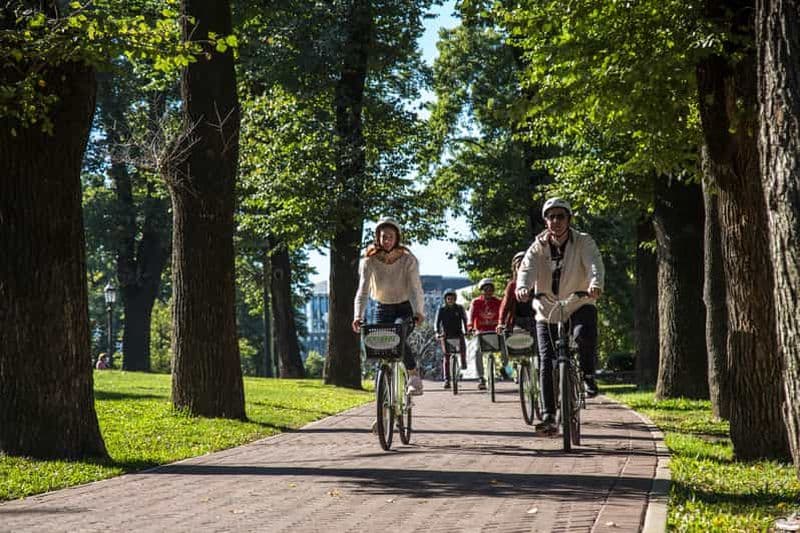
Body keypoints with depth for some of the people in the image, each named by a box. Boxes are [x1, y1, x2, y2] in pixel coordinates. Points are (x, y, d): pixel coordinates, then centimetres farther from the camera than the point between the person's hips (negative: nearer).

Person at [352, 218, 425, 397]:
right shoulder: (369, 261, -15)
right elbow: (363, 290, -23)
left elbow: (415, 288, -25)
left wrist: (418, 313, -42)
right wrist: (358, 316, -38)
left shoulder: (408, 260, -18)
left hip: (405, 307, -2)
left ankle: (414, 376, -8)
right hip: (384, 308, 3)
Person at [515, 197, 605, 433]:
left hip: (579, 307, -2)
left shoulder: (583, 242, -6)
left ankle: (588, 375, -7)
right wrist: (522, 287, -43)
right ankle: (548, 416, 1)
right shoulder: (539, 246, -2)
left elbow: (595, 264, -24)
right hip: (547, 311, 2)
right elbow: (527, 267, -20)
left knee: (584, 334, -34)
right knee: (547, 364, -4)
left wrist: (595, 284, -48)